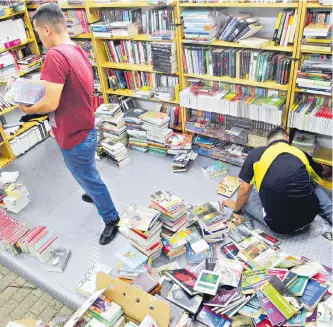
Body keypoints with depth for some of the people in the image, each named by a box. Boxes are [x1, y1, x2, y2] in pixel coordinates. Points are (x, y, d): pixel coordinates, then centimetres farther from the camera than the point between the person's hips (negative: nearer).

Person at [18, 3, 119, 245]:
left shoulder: (56, 55, -27)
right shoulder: (78, 51, 3)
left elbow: (50, 104, -29)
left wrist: (28, 109, -10)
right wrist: (48, 84, 11)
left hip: (74, 136, -9)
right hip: (84, 130, 9)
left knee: (89, 178, 11)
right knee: (88, 173, 32)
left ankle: (111, 219, 30)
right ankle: (95, 195, 58)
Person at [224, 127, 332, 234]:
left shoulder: (255, 154, 0)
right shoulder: (301, 153, 8)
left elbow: (244, 190, 3)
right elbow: (320, 172, 30)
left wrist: (236, 207, 23)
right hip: (308, 217, 2)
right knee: (313, 185, 31)